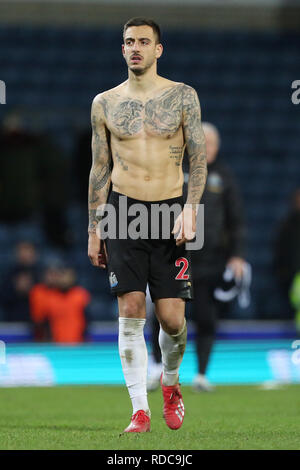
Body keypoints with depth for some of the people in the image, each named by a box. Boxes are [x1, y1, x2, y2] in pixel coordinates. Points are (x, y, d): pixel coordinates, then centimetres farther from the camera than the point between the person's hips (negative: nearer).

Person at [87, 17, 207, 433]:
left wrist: (190, 210, -12)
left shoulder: (182, 96, 3)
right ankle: (140, 409, -1)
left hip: (170, 211, -1)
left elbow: (199, 159, 2)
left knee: (172, 317, -3)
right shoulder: (105, 103, 7)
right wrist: (94, 230, 8)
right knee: (130, 311, -7)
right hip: (123, 210, 1)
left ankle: (170, 383, 27)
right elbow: (100, 168, 11)